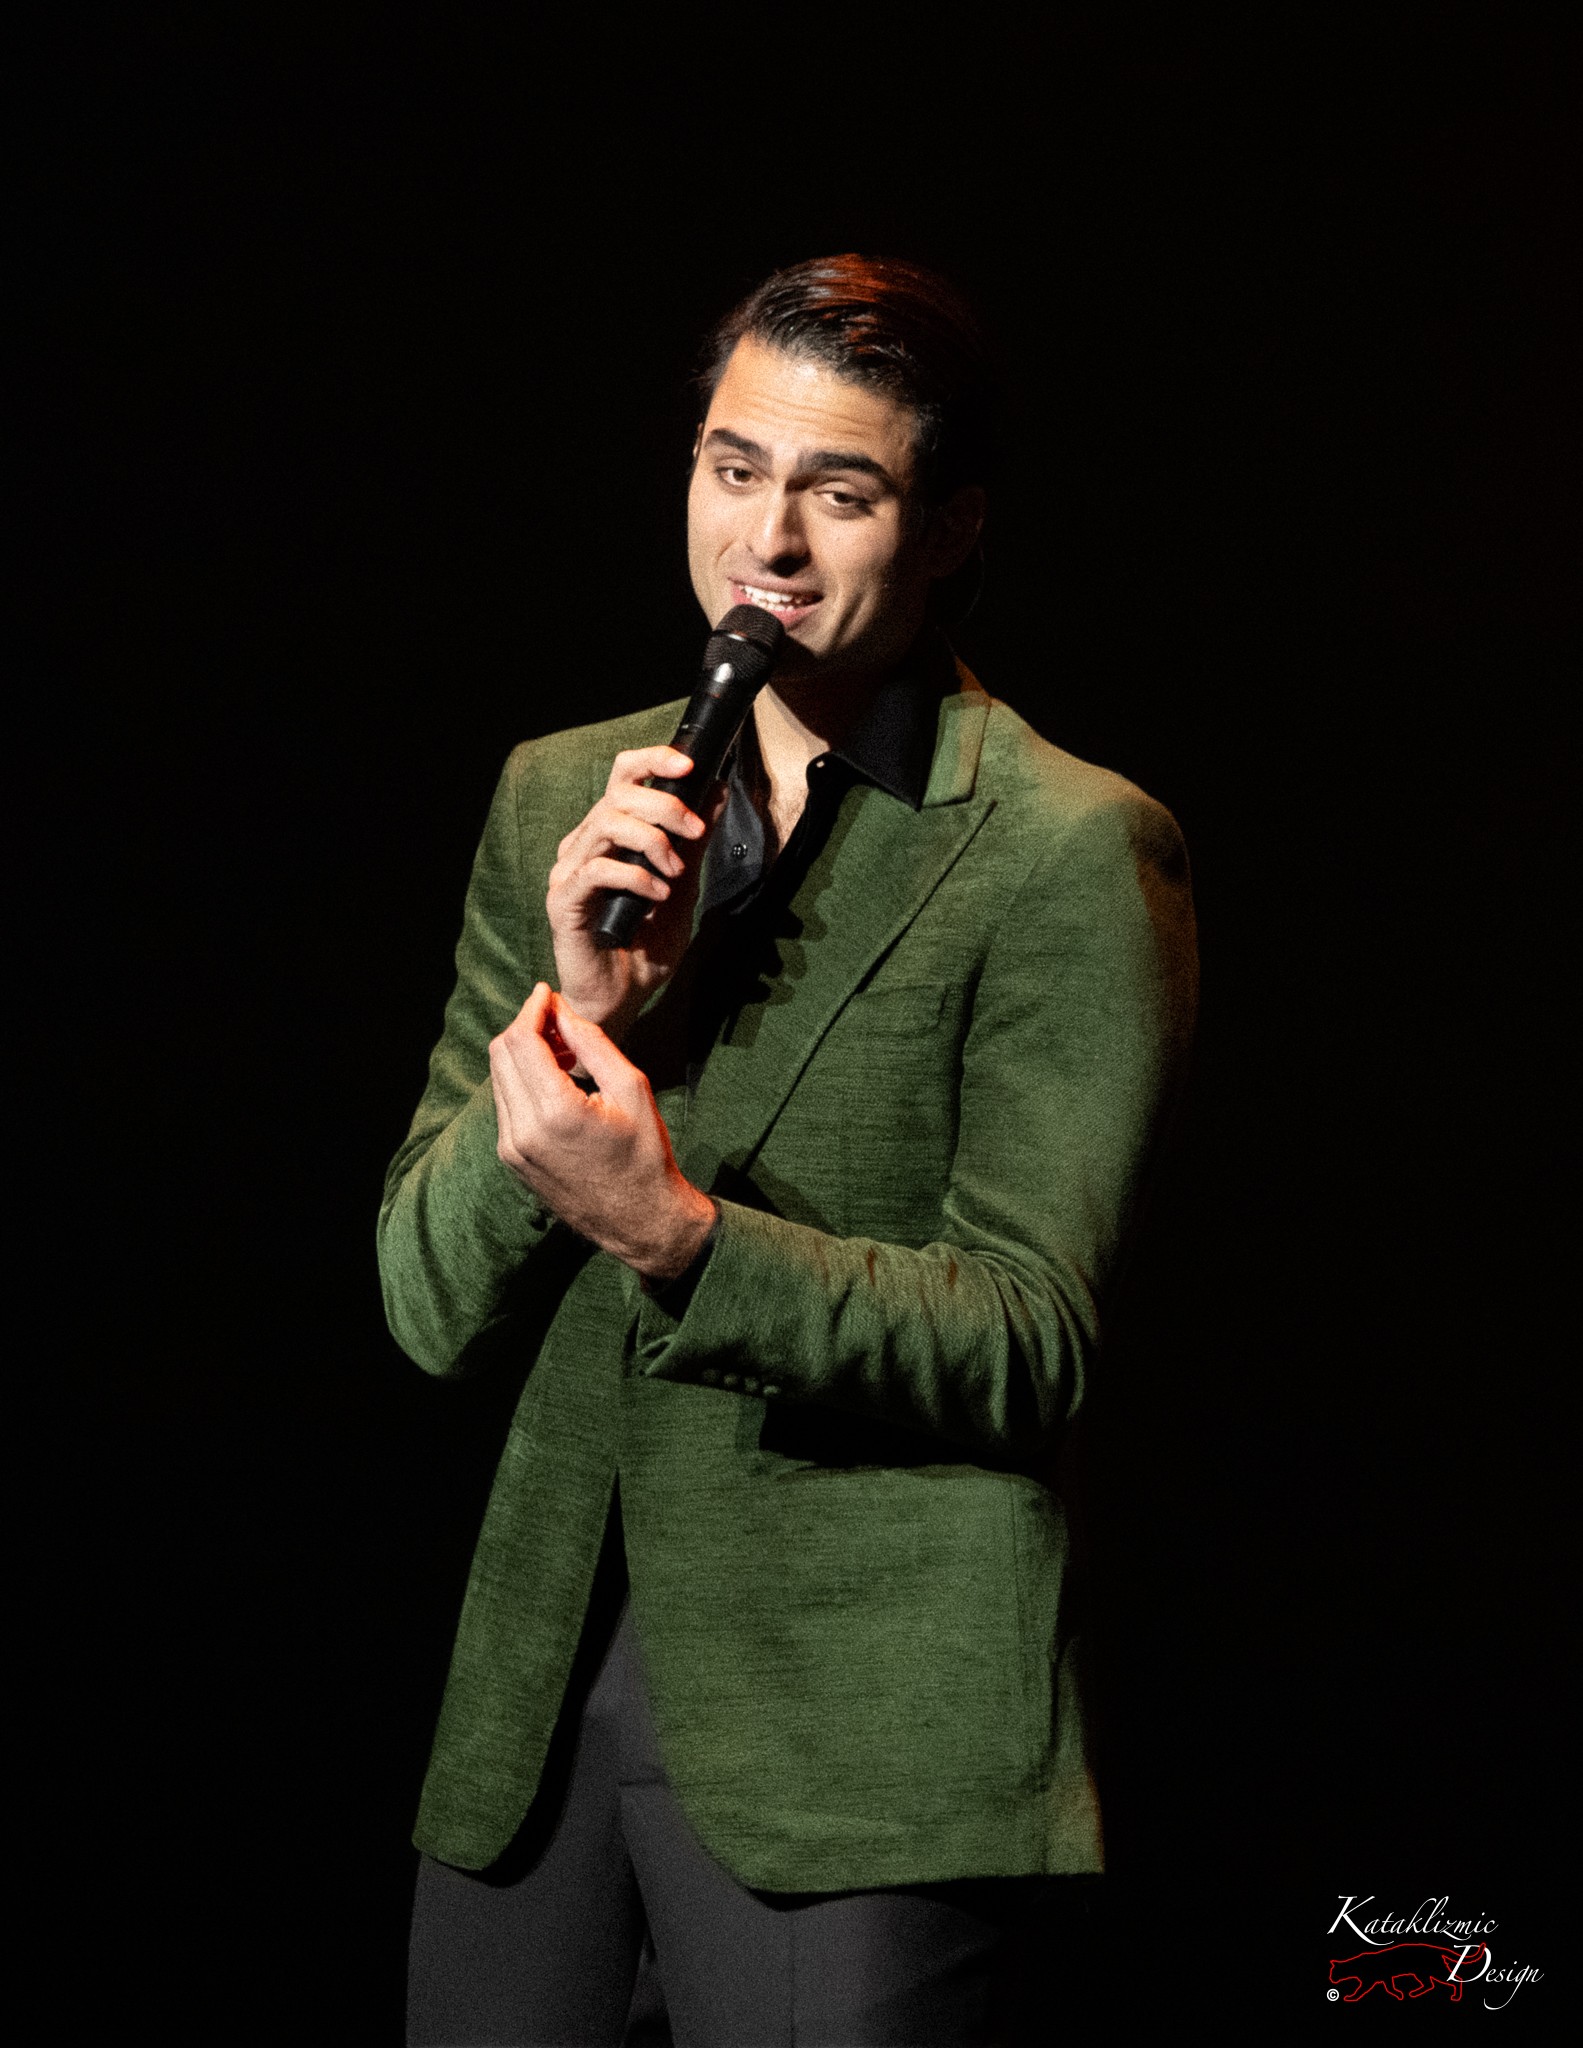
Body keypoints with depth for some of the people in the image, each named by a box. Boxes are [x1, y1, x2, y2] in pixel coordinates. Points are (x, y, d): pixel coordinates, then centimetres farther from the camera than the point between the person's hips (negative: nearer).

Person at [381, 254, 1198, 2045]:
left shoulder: (1072, 854, -7)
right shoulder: (560, 801, 9)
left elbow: (1030, 1346, -10)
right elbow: (431, 1307, 6)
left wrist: (676, 1236, -24)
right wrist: (582, 1008, -11)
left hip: (859, 1731, -5)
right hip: (534, 1700, 5)